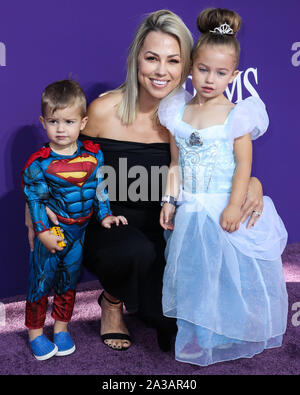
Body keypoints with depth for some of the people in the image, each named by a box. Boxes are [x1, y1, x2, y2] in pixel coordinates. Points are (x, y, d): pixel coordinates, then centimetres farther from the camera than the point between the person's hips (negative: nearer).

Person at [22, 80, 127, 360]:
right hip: (51, 232, -3)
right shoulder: (39, 163, -16)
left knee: (69, 279, 17)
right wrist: (43, 232, -15)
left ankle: (61, 328, 35)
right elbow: (35, 200, -12)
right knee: (41, 279, 8)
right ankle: (35, 332, 28)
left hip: (79, 231, 3)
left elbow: (99, 188, 4)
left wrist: (104, 215, -2)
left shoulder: (93, 154, -5)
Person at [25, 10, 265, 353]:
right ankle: (112, 301, 2)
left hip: (158, 235, 2)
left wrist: (250, 183, -22)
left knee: (169, 321, -12)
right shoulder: (103, 111, -14)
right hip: (105, 227, -2)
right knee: (137, 251, -36)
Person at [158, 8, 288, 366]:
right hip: (191, 212, 4)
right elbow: (176, 162, 6)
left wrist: (234, 207, -17)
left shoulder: (236, 115, -9)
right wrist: (170, 200, 1)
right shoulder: (178, 112, 2)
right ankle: (196, 336, 32)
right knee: (193, 275, 13)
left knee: (229, 275, 6)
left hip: (224, 209, -4)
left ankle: (228, 336, 28)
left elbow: (243, 165, -11)